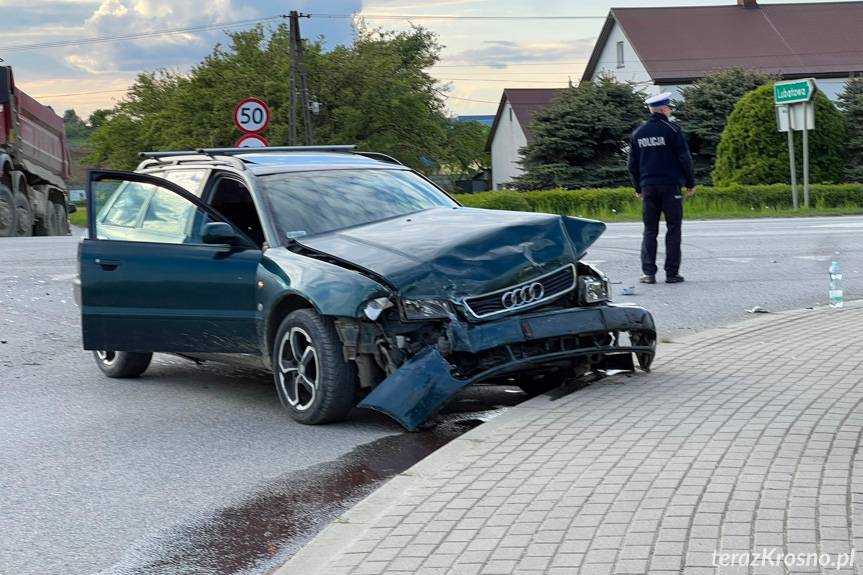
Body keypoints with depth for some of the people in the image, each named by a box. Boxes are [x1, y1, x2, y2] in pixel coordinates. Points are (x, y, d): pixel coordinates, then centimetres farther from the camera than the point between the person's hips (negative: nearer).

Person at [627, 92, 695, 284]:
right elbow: (684, 159, -6)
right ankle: (672, 272, 0)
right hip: (670, 186, -4)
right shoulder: (671, 130, -6)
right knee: (673, 229, 2)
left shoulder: (638, 133, 9)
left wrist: (638, 188, 21)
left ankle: (648, 272, 0)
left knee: (650, 230, 7)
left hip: (648, 187, 4)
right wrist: (690, 183, 3)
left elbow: (632, 165, 13)